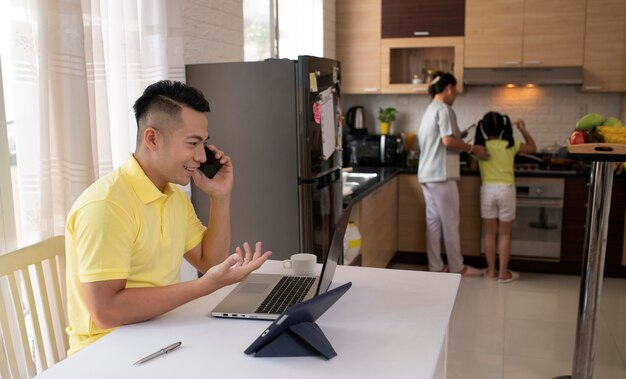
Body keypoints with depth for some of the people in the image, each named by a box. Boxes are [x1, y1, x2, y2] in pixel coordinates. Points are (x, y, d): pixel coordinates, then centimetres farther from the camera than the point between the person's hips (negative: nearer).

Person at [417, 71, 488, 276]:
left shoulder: (430, 110, 18)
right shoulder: (444, 109, -11)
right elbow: (448, 141, -21)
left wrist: (460, 139, 24)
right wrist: (473, 148, -11)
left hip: (427, 174, 9)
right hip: (441, 175, -9)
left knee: (433, 221, 11)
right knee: (450, 223, 1)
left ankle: (435, 266, 16)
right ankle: (457, 267, 11)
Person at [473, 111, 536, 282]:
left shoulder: (480, 146, -1)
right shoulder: (510, 145, -1)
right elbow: (533, 148, 15)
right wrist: (523, 130, 19)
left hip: (487, 190, 1)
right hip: (506, 190, -1)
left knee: (490, 234, 9)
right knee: (504, 234, 6)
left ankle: (491, 271, 15)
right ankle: (503, 273, 11)